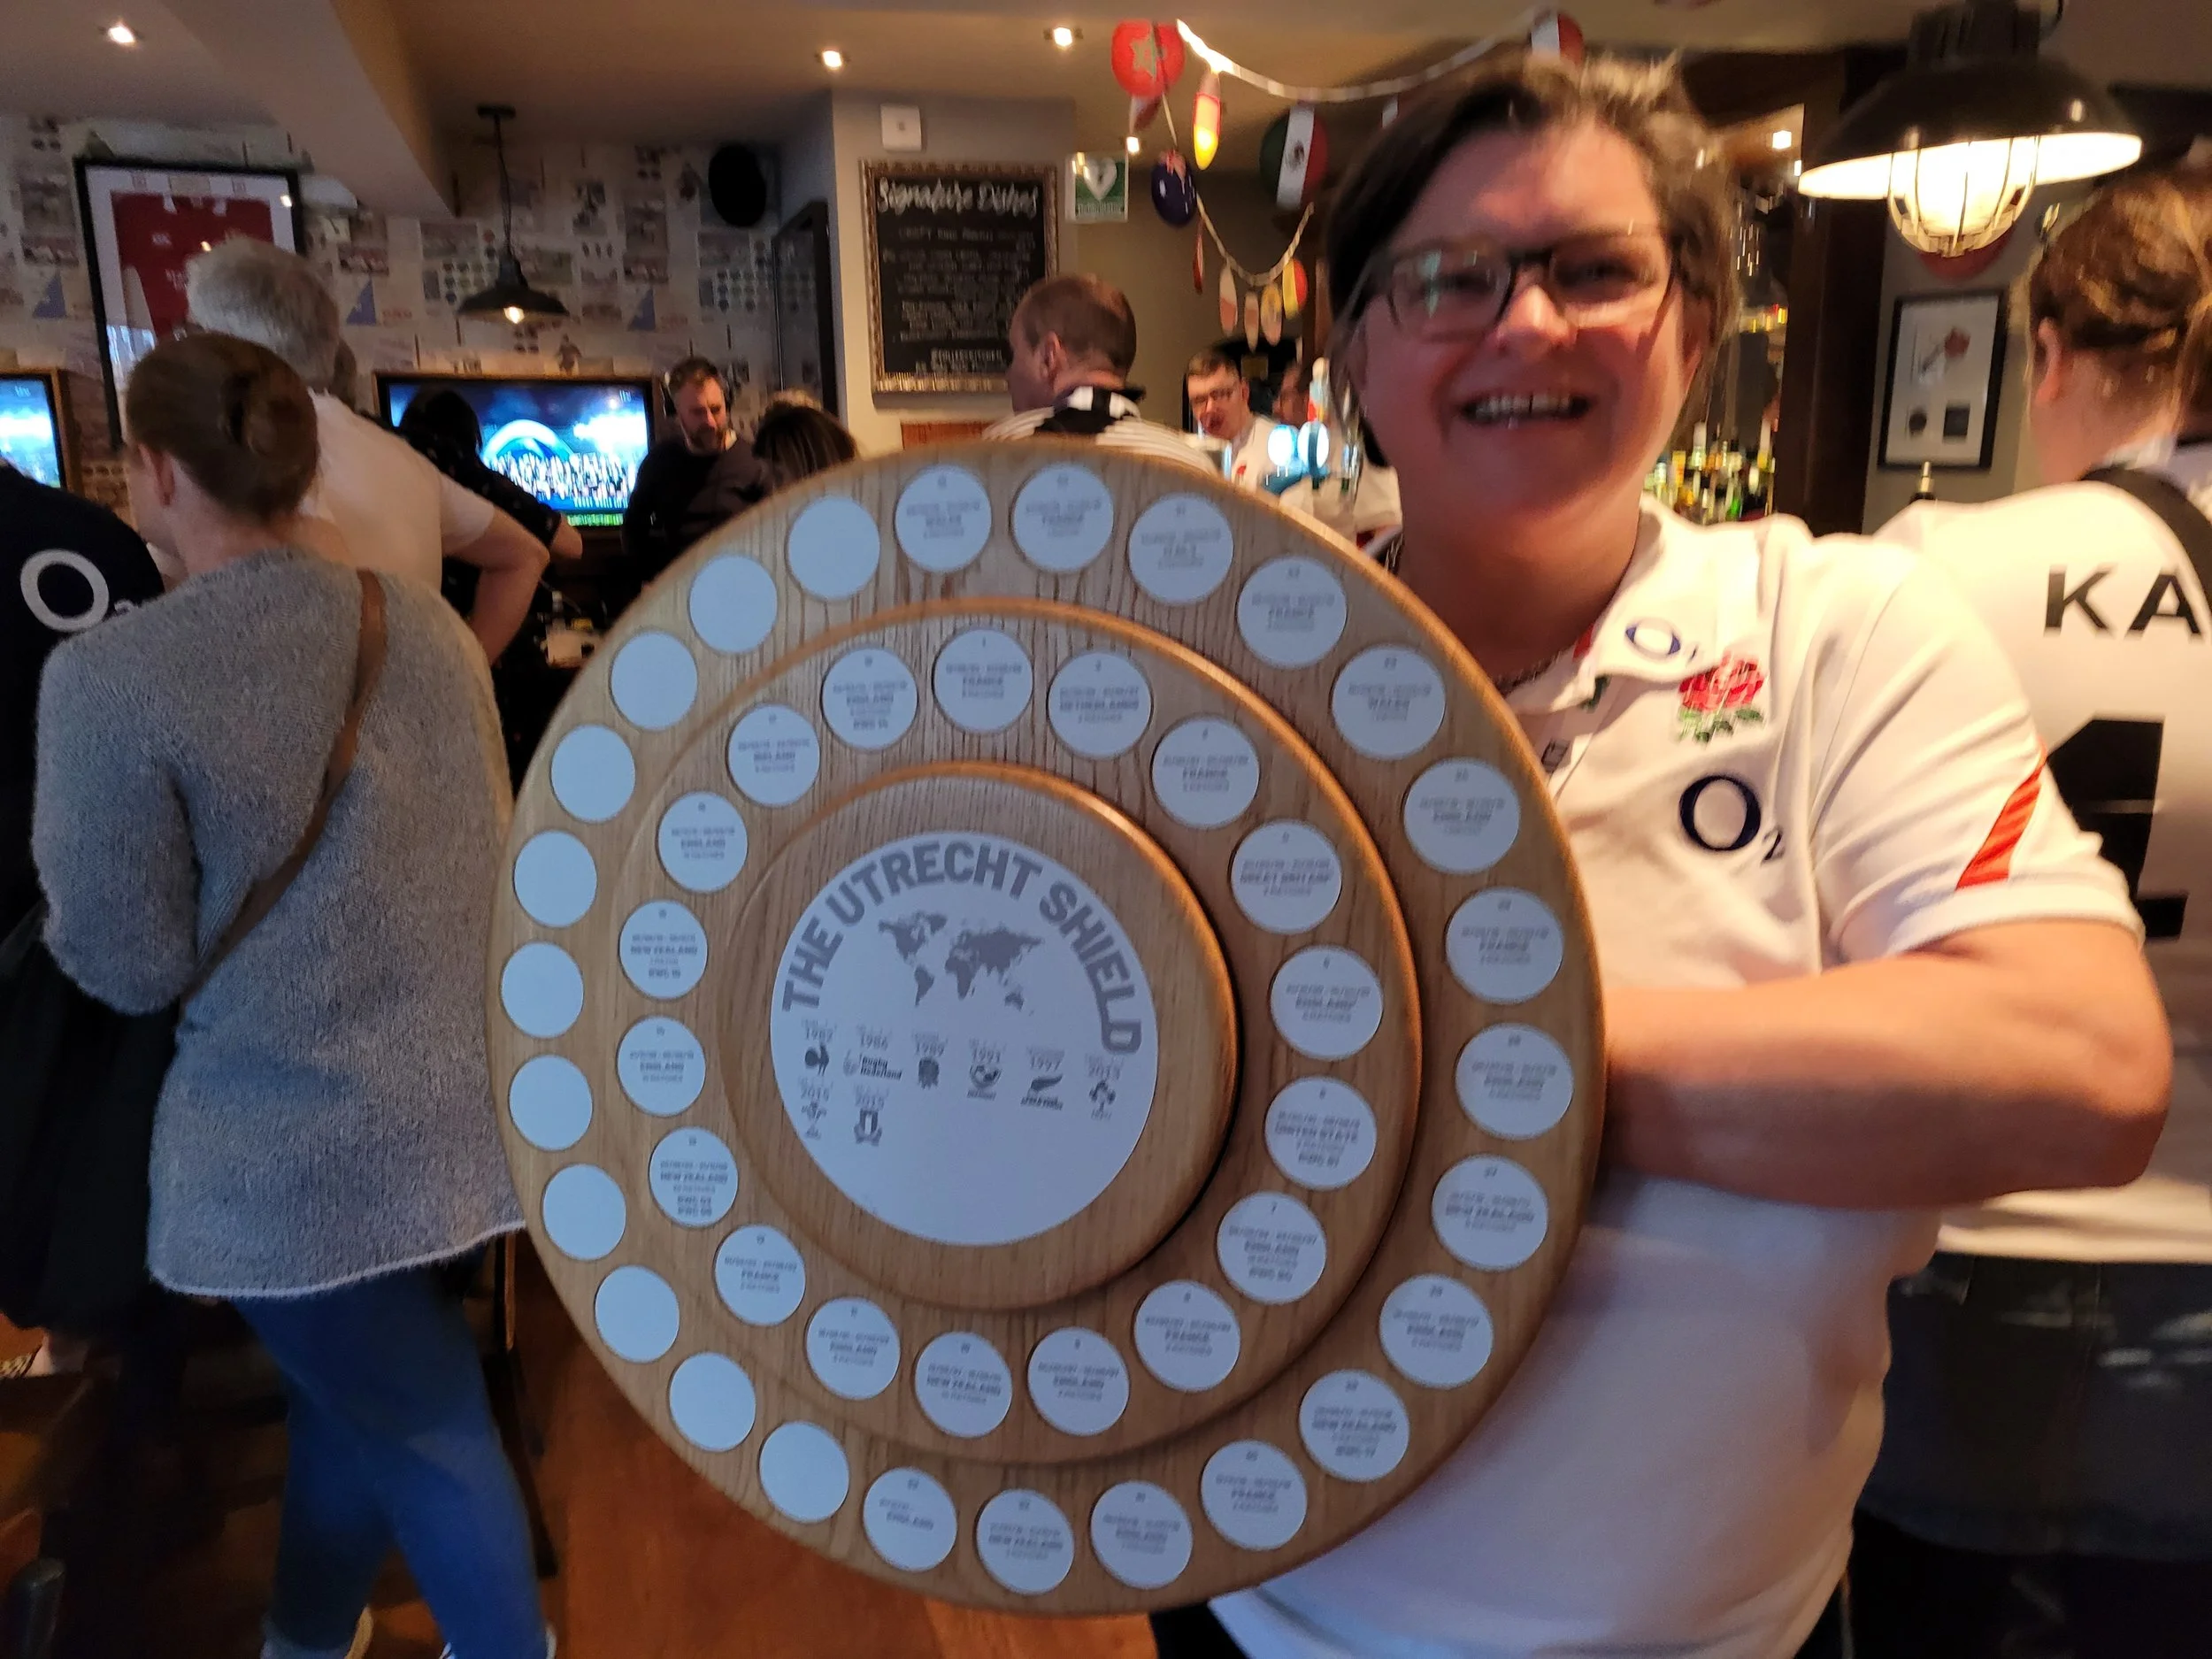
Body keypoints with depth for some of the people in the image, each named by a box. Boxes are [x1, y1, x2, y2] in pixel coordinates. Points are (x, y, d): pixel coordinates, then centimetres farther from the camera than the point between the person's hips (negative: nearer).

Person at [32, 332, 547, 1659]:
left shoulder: (109, 676, -15)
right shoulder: (427, 619, 3)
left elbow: (133, 966, -9)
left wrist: (66, 894, 13)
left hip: (300, 1148, -6)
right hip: (460, 1098, 6)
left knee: (427, 1433, 12)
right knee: (356, 1390, 27)